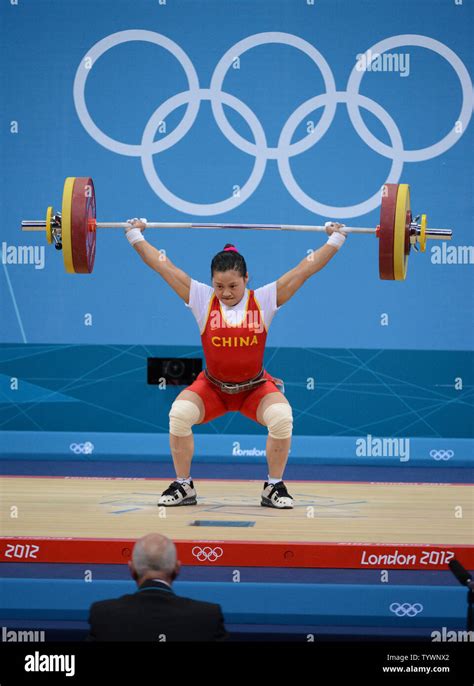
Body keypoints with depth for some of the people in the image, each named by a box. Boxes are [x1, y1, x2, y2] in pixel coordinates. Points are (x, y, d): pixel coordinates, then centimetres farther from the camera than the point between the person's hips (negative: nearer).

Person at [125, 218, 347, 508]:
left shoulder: (264, 300, -14)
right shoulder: (202, 299, -13)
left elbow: (307, 267, -12)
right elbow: (163, 266, -9)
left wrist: (336, 239, -11)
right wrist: (136, 236, -6)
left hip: (256, 387, -1)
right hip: (212, 386, 1)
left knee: (282, 417, -30)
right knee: (179, 413, -28)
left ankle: (274, 487, -8)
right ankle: (183, 487, -7)